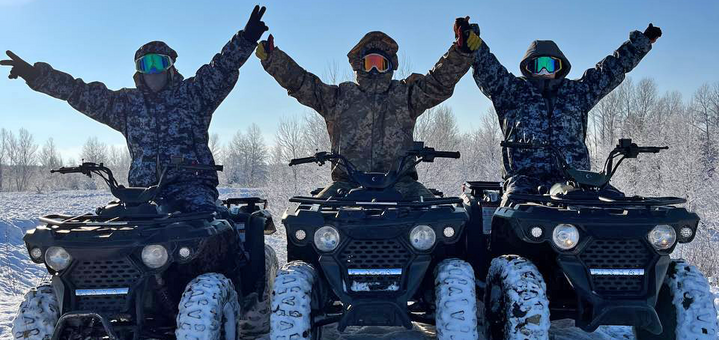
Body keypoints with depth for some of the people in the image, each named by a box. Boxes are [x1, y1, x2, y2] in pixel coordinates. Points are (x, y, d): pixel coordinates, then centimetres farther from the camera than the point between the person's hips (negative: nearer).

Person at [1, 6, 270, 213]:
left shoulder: (193, 93, 10)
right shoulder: (126, 103, 18)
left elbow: (222, 70, -4)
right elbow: (80, 93, 15)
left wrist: (245, 40, -21)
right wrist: (37, 76, 7)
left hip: (192, 184, -3)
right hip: (144, 190, 3)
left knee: (203, 213, -31)